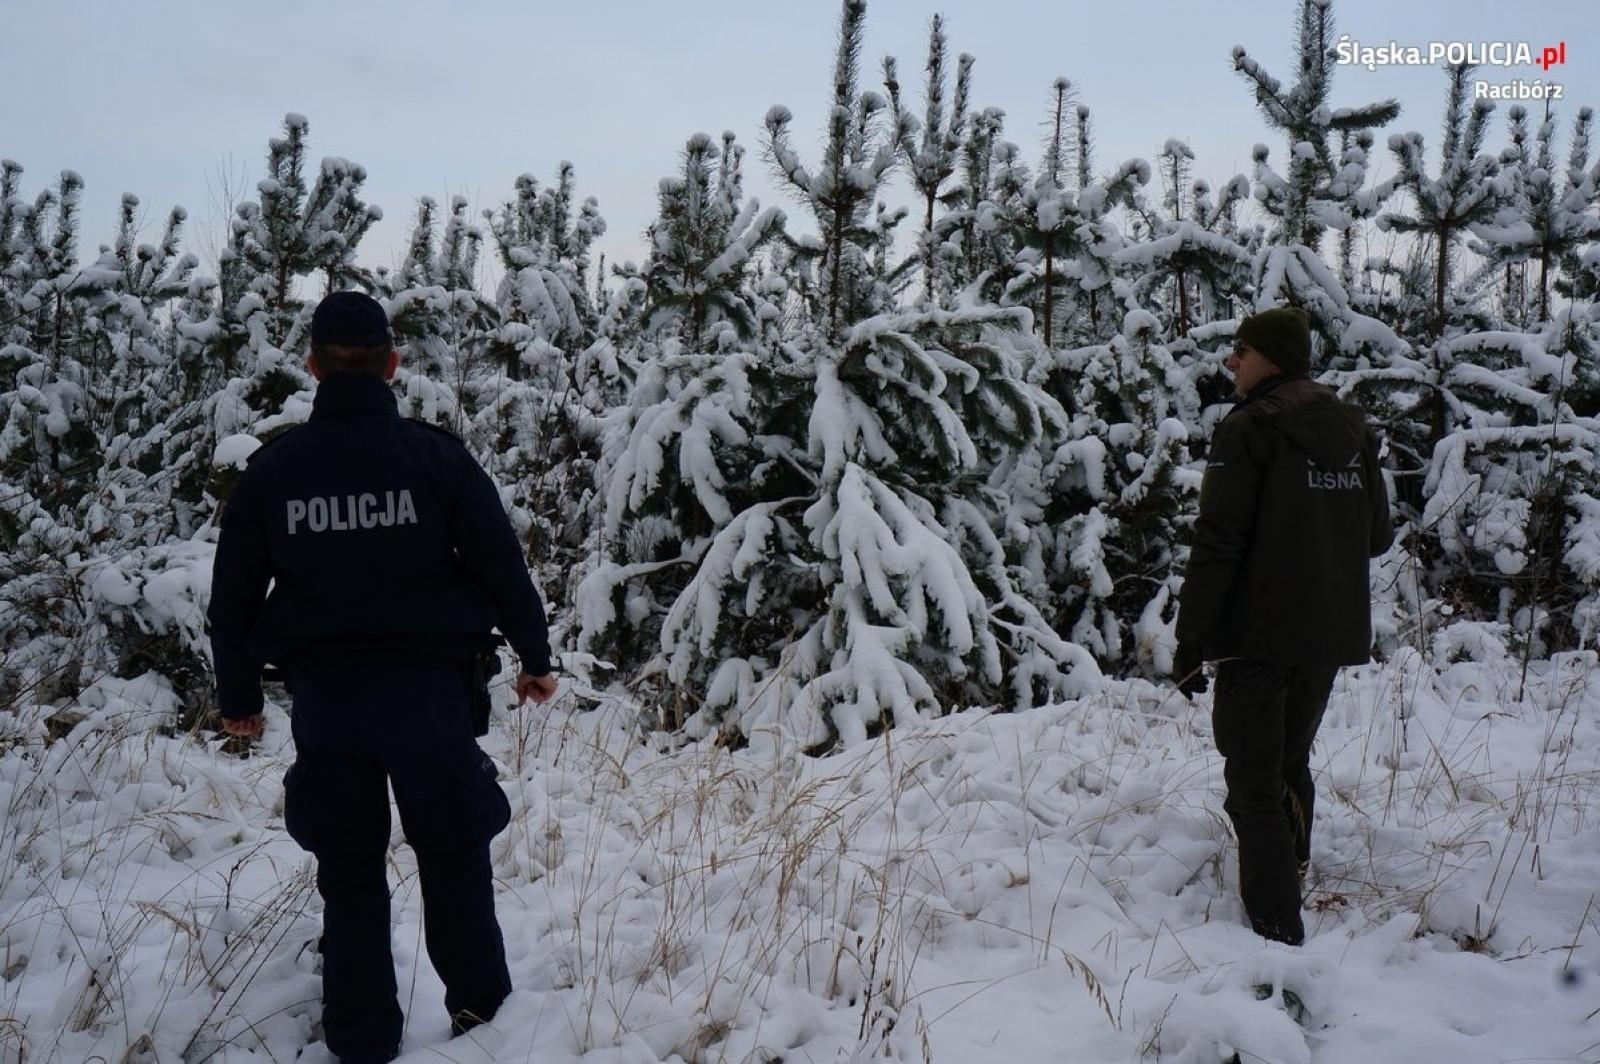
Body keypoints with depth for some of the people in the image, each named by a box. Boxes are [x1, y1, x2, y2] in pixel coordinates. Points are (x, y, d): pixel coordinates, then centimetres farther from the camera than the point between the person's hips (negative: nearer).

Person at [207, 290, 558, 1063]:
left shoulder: (272, 467, -1)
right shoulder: (435, 455, -7)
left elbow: (233, 593, 4)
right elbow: (502, 565, -5)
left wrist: (238, 693, 16)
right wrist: (535, 657, 8)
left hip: (325, 697, 2)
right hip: (426, 687, -1)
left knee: (349, 872, 13)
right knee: (453, 854, 14)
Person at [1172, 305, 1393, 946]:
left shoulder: (1249, 429, -12)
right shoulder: (1352, 427, 9)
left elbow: (1217, 543, -17)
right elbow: (1379, 535, 13)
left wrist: (1190, 641, -14)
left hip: (1260, 631, -7)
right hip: (1332, 632, 7)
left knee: (1253, 780, -2)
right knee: (1292, 763, 23)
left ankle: (1276, 927, -5)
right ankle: (1291, 880, 35)